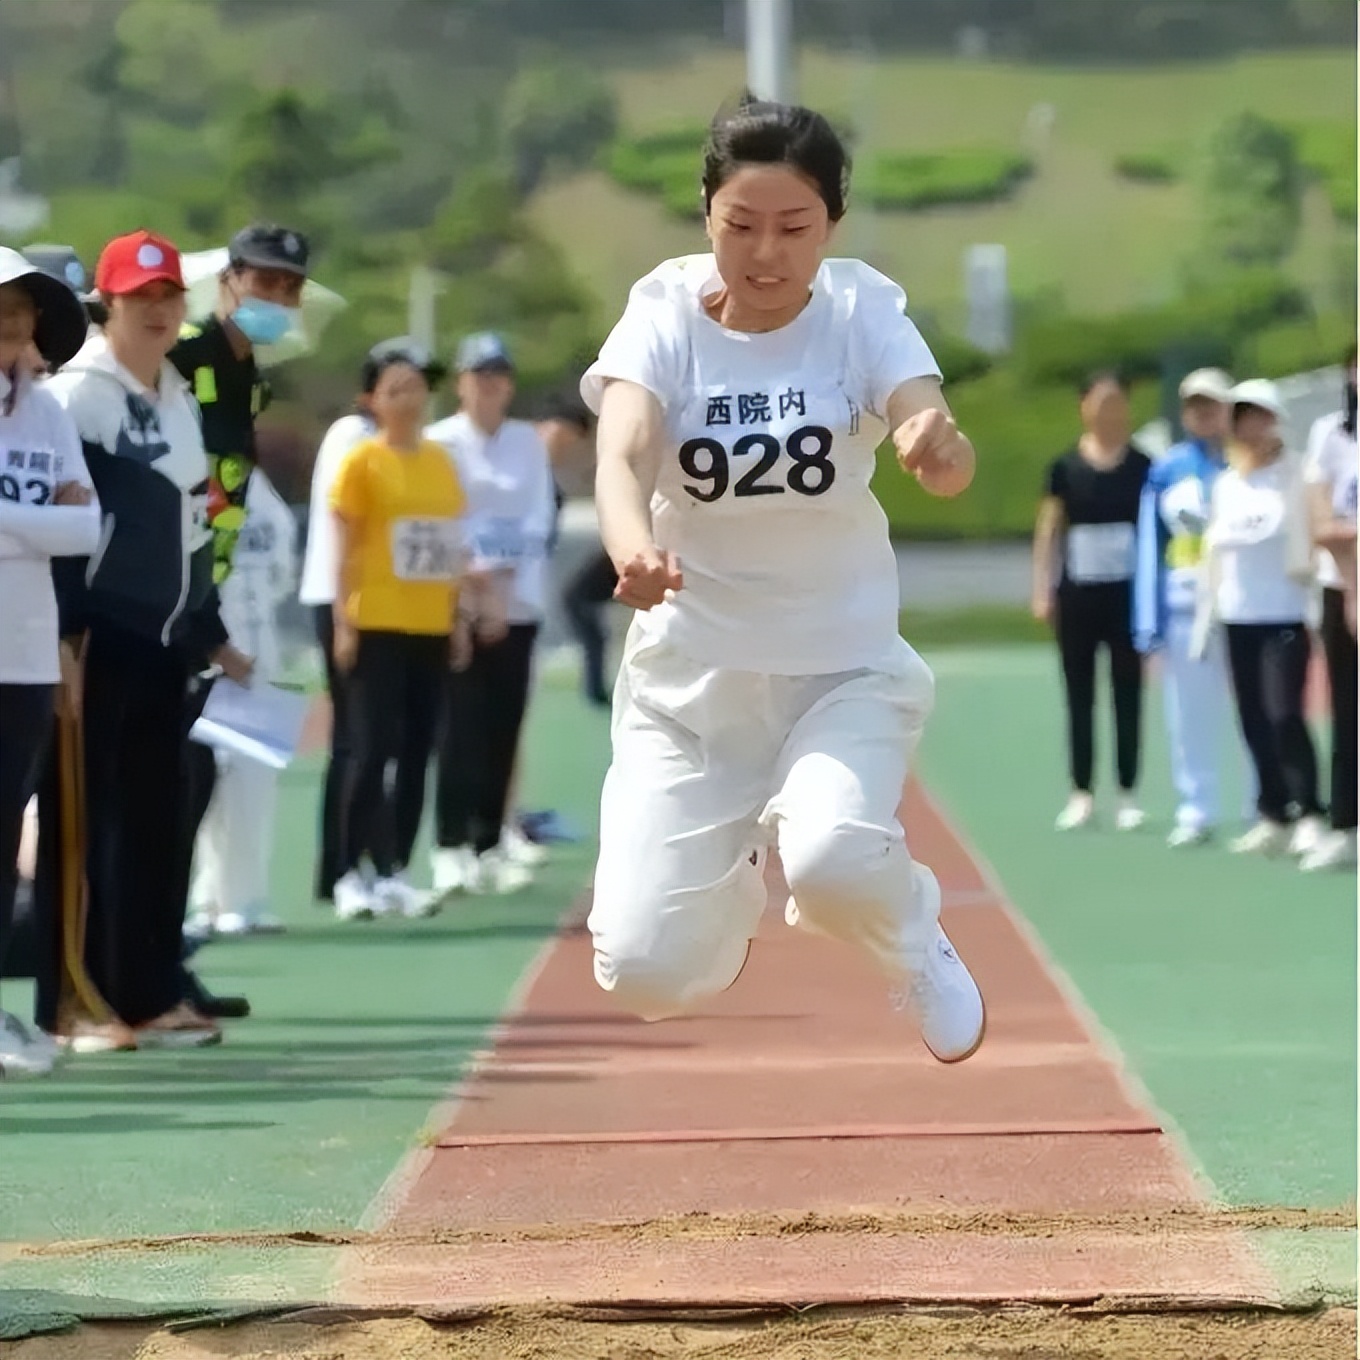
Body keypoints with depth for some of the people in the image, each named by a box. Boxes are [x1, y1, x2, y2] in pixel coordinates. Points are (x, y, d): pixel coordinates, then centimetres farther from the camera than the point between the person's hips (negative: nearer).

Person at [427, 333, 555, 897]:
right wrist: (475, 577, -15)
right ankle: (451, 847, -7)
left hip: (517, 605, 4)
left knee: (504, 727, 5)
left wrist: (503, 576, -8)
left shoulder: (529, 443, 13)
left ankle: (490, 845, 12)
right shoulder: (440, 443, 0)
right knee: (462, 727, -8)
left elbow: (540, 516, 6)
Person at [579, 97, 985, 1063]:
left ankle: (915, 938, 7)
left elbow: (951, 468, -26)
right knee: (648, 973, -7)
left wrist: (940, 448, -51)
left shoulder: (862, 312, -10)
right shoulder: (666, 316, -10)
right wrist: (634, 549, -51)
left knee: (834, 861, -31)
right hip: (689, 671, 1)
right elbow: (623, 457, -27)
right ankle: (735, 877, 29)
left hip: (846, 666, -1)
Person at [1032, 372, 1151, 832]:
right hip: (1078, 592, 1)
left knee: (1128, 694, 3)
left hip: (1127, 591, -1)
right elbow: (1048, 530, 4)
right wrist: (1041, 591, -1)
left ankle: (1127, 795, 9)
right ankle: (1082, 794, 11)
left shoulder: (1141, 467, 0)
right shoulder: (1065, 467, 2)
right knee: (1079, 695, 5)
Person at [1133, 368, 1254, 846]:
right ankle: (1196, 811, 14)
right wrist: (1149, 624, 3)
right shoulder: (1166, 470, 8)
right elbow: (1151, 547, 8)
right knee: (1189, 716, 6)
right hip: (1183, 607, 3)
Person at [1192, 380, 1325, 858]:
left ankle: (1309, 816, -13)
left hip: (1285, 616, -6)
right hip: (1237, 618, 6)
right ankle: (1274, 817, 14)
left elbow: (1307, 538, -6)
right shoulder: (1225, 485, 14)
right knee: (1254, 722, 6)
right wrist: (1205, 619, 16)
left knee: (1284, 715, -16)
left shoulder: (1293, 476, -3)